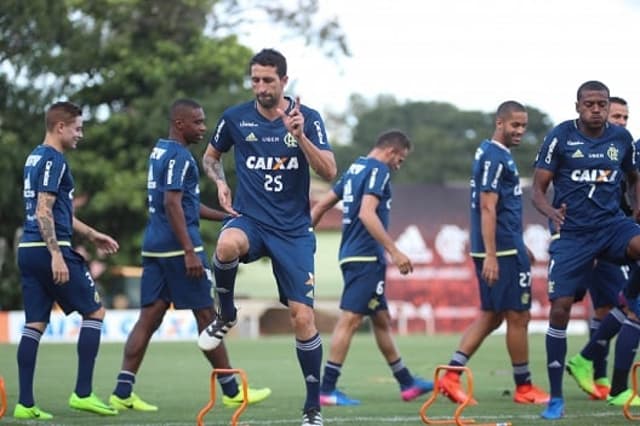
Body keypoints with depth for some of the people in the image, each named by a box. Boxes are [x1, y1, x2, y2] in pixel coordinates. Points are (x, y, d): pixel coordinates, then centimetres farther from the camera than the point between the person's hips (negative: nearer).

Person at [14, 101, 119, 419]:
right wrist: (56, 254, -23)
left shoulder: (35, 158, 19)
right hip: (48, 250, -9)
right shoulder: (53, 160, -11)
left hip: (27, 250, 9)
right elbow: (43, 212, -19)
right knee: (94, 310, 2)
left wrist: (91, 234, 32)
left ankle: (25, 404, 3)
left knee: (35, 324, 6)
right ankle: (83, 393, 0)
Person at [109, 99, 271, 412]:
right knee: (206, 316, 0)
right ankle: (232, 392, 7)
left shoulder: (159, 151, 18)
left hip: (154, 246, 9)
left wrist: (225, 217, 27)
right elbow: (172, 203, -21)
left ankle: (122, 392, -1)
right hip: (177, 246, -9)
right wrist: (190, 252, -23)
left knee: (150, 317, 6)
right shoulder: (179, 157, -12)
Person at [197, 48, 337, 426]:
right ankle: (227, 316, -9)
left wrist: (299, 135, -24)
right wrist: (220, 182, -1)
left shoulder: (307, 118, -3)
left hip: (294, 229, 0)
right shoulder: (236, 118, 2)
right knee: (227, 245, -38)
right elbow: (211, 157, 20)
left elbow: (330, 172, -11)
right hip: (250, 220, 0)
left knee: (303, 317, -6)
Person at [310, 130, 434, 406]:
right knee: (350, 319, -10)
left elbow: (321, 206, 18)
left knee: (381, 319, 15)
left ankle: (407, 383, 24)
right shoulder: (378, 170, -10)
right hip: (366, 258, -10)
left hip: (352, 256, 10)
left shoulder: (355, 169, 17)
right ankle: (326, 390, -11)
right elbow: (367, 213, -23)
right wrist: (394, 252, -24)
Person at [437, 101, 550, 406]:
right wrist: (491, 256, -25)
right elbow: (487, 209, -21)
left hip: (506, 247, 10)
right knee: (518, 317, 0)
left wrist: (520, 247, 29)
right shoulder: (496, 157, -14)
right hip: (503, 251, -10)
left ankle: (451, 376, 7)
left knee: (491, 316, 12)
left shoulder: (489, 153, 17)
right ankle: (524, 387, 9)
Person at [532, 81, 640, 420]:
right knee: (559, 309, -5)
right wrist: (550, 211, -25)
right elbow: (538, 190, -4)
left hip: (611, 224, 2)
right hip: (571, 233, -2)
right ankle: (555, 398, 5)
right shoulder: (560, 137, -4)